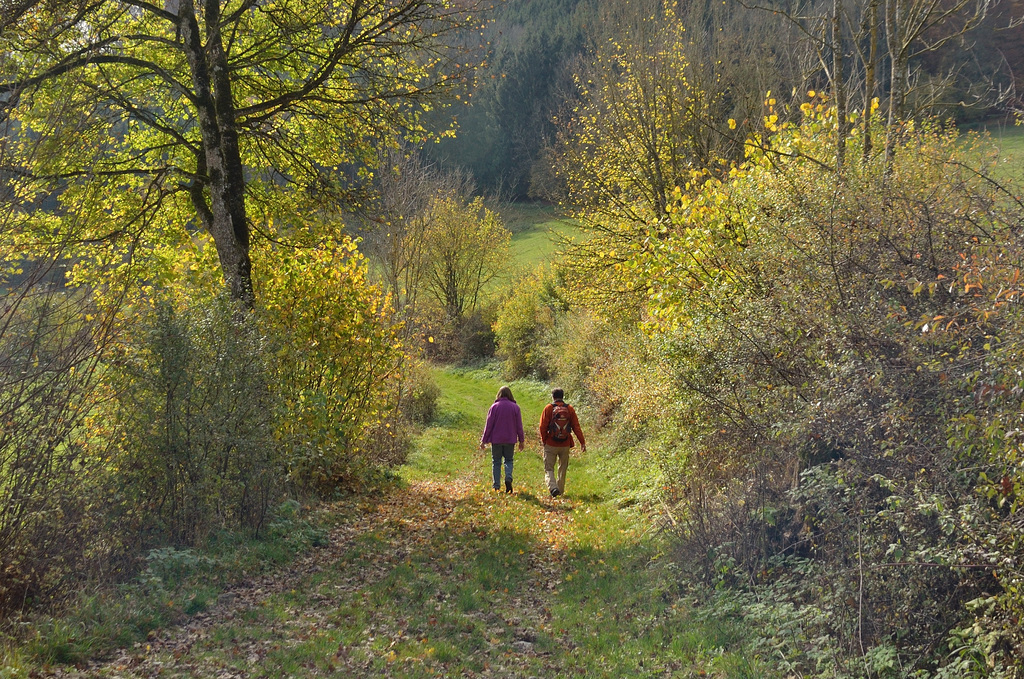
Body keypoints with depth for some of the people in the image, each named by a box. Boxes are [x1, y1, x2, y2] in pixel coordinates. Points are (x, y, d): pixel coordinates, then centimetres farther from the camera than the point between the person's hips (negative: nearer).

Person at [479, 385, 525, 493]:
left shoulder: (494, 407, -5)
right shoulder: (515, 407, 0)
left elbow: (488, 425, -4)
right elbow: (519, 426, 4)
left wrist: (484, 440, 3)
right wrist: (521, 440, 13)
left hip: (496, 440, -1)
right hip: (510, 440, 1)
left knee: (496, 462, 8)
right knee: (508, 460, 14)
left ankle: (496, 486, 7)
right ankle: (508, 478, -13)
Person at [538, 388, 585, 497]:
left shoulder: (548, 408, -4)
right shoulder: (569, 409, 3)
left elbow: (543, 426, -8)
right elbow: (576, 427, 0)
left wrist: (543, 440, 5)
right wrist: (582, 442, 1)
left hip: (550, 444, -3)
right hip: (565, 445, 3)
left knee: (549, 469, 3)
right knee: (562, 469, 18)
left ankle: (553, 487, -20)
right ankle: (560, 491, 23)